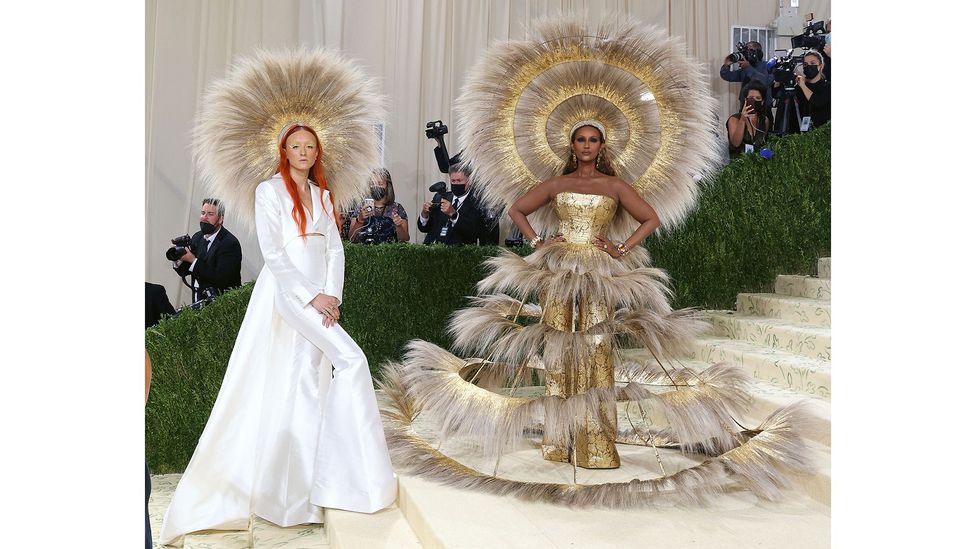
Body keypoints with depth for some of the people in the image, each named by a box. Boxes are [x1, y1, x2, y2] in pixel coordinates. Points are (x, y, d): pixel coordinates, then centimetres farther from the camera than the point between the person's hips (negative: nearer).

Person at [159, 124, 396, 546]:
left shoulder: (323, 195, 16)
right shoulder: (269, 191, -2)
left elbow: (335, 250, 11)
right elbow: (273, 252, -10)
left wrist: (333, 296, -4)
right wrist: (311, 297, -15)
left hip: (319, 301, 6)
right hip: (285, 295, -6)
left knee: (309, 389, 6)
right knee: (351, 361, -18)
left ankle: (301, 491, 15)